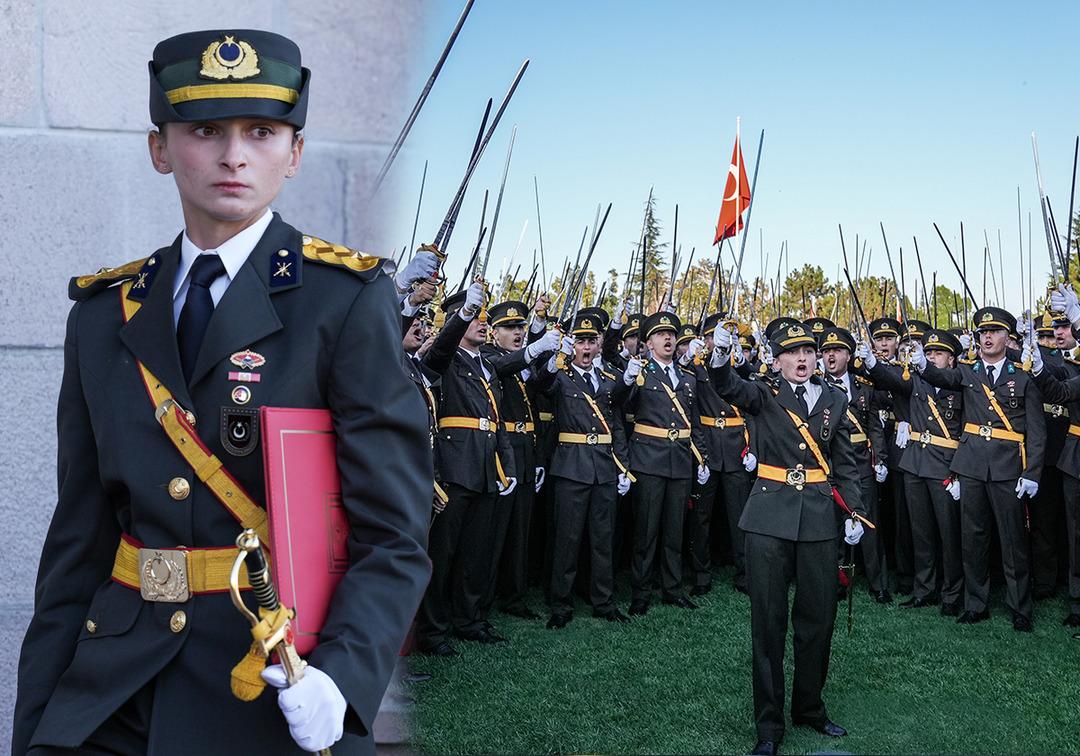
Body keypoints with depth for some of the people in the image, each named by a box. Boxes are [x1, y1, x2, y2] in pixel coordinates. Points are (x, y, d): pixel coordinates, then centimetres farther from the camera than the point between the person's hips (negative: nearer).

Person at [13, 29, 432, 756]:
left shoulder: (347, 300, -9)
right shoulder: (106, 314, 4)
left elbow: (392, 533, -13)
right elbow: (80, 535, 5)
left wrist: (341, 675, -28)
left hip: (276, 695, -3)